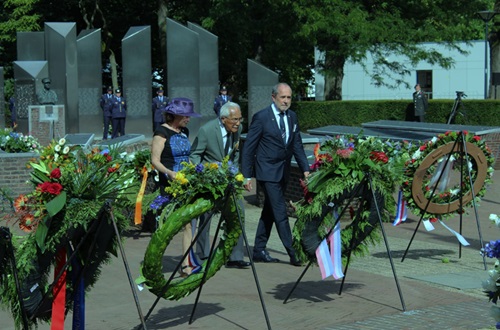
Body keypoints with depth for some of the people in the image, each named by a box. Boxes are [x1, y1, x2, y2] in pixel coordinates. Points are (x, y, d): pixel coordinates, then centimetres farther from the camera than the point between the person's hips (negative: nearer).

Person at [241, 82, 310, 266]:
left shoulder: (292, 117, 8)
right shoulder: (261, 117, -11)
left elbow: (297, 145, 12)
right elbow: (249, 148, -8)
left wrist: (305, 168, 1)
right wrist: (247, 176, -10)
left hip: (283, 173, 7)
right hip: (268, 172, -7)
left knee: (269, 213, 12)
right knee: (280, 213, -9)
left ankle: (259, 251, 20)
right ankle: (293, 254, -8)